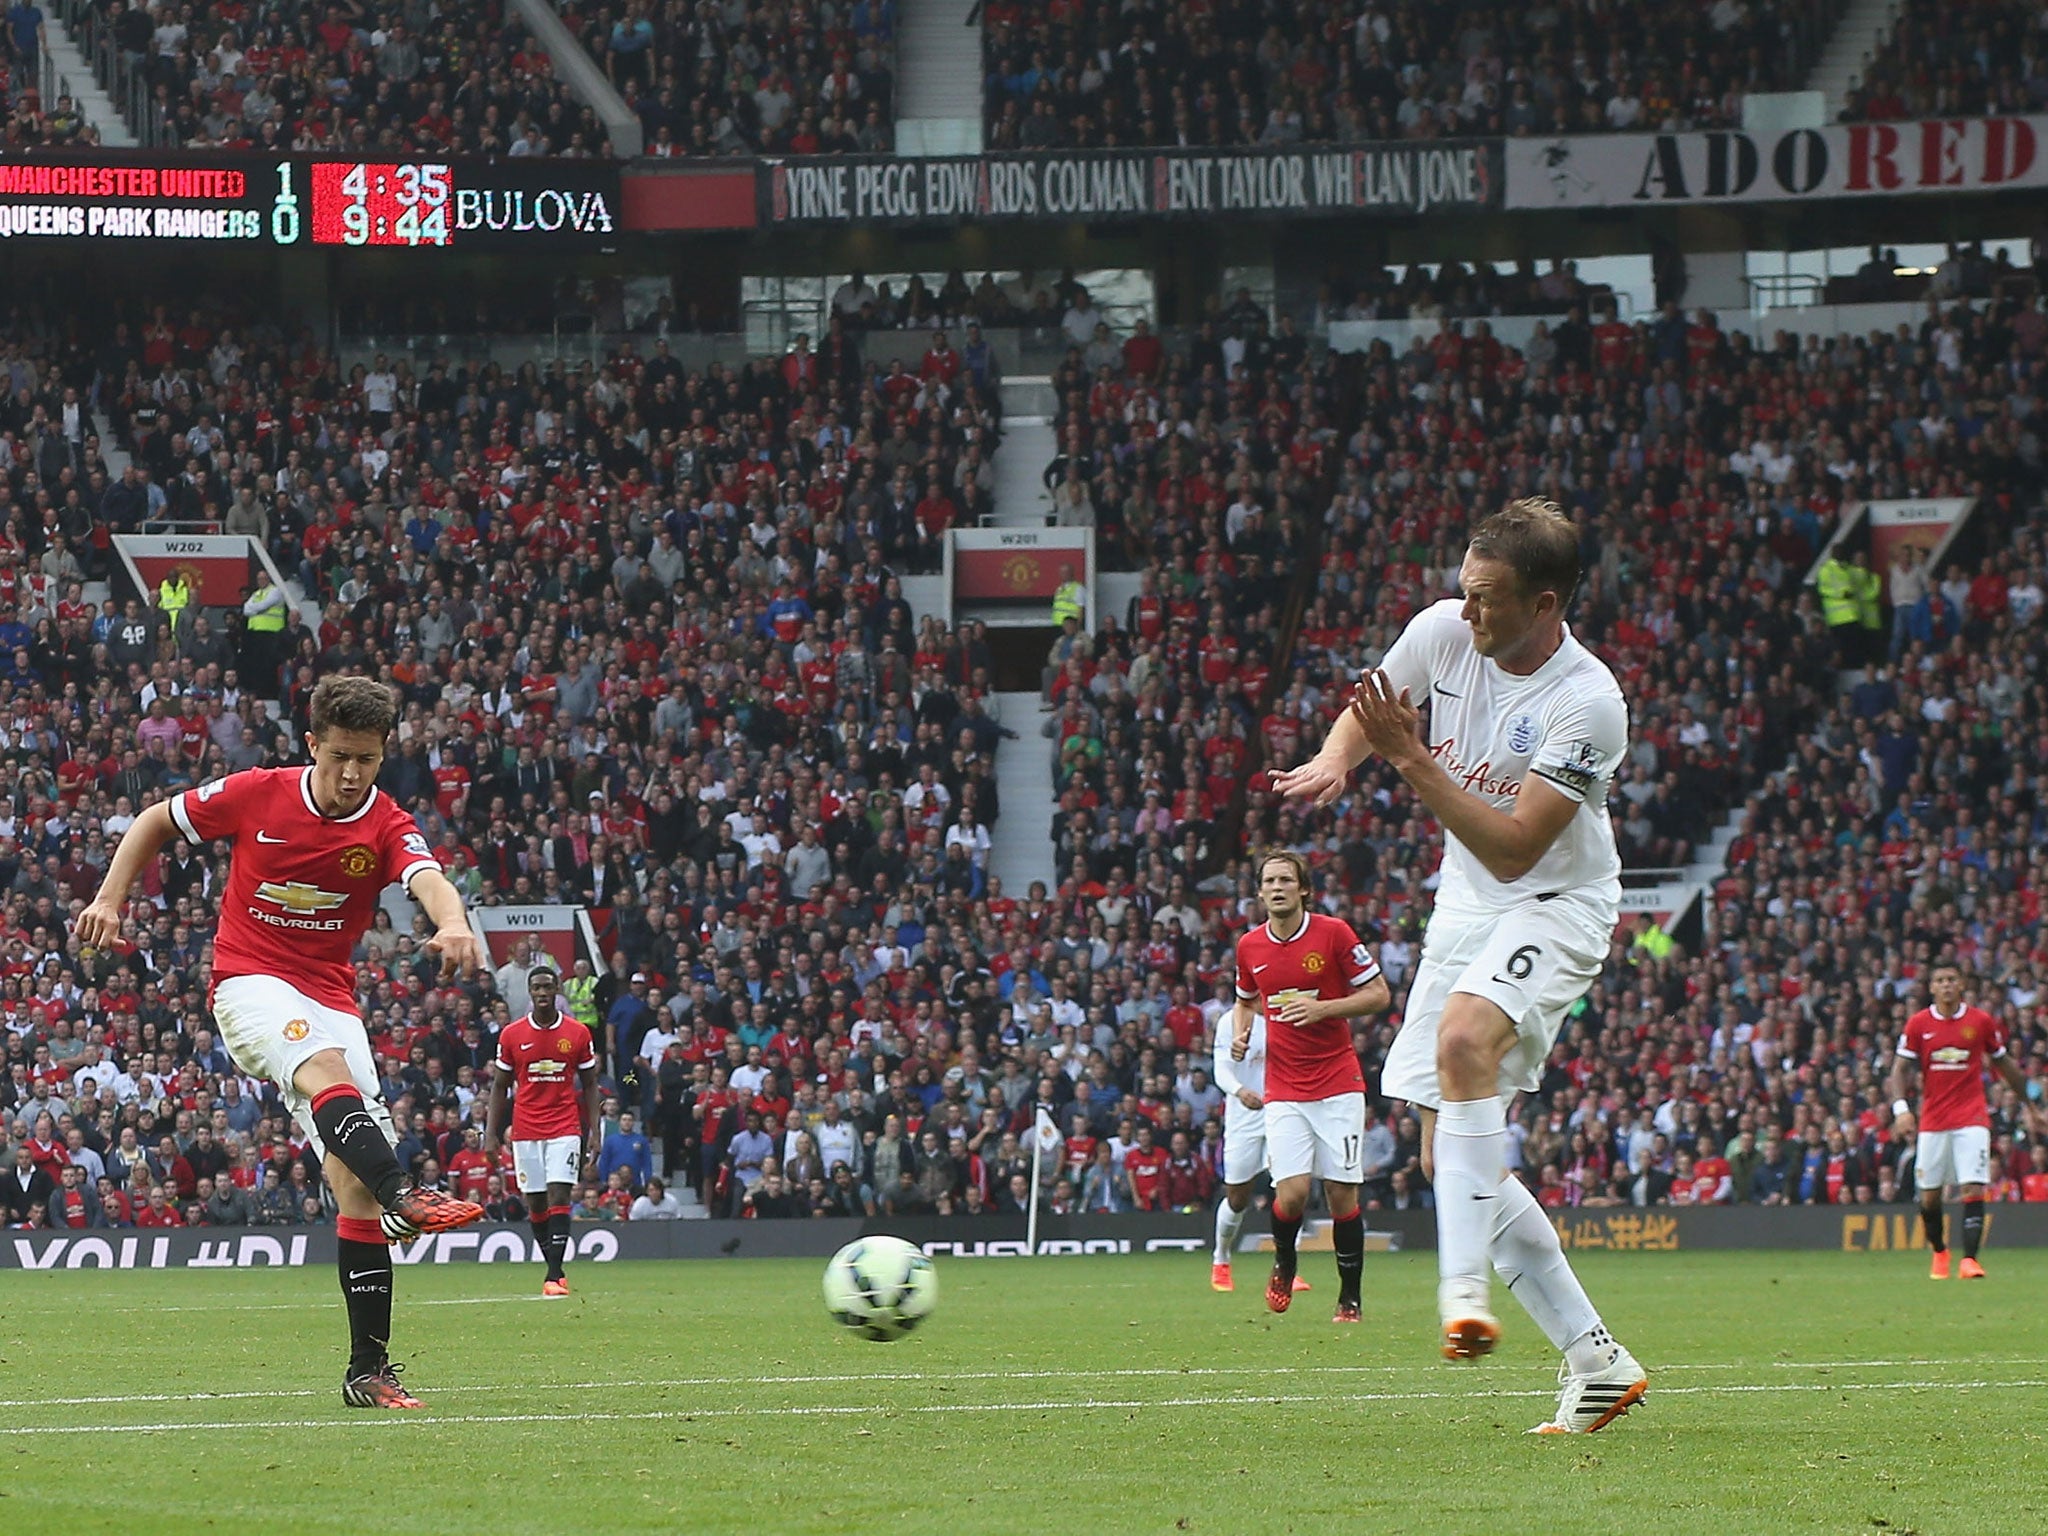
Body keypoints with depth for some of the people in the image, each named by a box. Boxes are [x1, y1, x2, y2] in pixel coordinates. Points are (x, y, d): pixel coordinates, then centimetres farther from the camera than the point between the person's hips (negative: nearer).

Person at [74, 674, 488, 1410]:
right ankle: (402, 1197, -60)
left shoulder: (387, 827, -3)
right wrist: (110, 898, 0)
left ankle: (369, 1370, -2)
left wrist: (453, 922, -49)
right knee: (326, 1067, -36)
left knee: (353, 1178, -5)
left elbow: (429, 880, -26)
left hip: (332, 997, 3)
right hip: (250, 982, -3)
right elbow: (155, 822, 12)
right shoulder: (256, 794, -3)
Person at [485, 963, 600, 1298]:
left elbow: (589, 1085, 8)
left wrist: (594, 1131, 1)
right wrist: (491, 1132, 2)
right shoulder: (511, 1035, 3)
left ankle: (554, 1276, -16)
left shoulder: (578, 1034, 2)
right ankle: (556, 1269, 18)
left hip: (565, 1128, -2)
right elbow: (499, 1087, 8)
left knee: (559, 1198, -13)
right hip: (525, 1129, 2)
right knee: (535, 1204, 4)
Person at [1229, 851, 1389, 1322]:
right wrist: (1240, 1032, 3)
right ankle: (1284, 1262, 19)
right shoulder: (1250, 947, 5)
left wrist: (1322, 1008, -16)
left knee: (1342, 1193, -4)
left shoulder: (1333, 933, -5)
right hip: (1283, 1086, 2)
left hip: (1338, 1083, -2)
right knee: (1292, 1192, -12)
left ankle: (1350, 1299, 10)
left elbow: (1378, 995, -2)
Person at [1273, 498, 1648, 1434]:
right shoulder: (1442, 631, -6)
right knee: (1447, 1160, 2)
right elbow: (1366, 707, 14)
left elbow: (1515, 850, -26)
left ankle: (1464, 1286, -42)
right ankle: (1595, 1360, 10)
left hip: (1554, 907, -7)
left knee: (1465, 1033, -38)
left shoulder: (1588, 704, -23)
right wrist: (1334, 758, -9)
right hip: (1464, 907, 7)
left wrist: (1412, 760, -30)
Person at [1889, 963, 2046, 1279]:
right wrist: (1901, 1108, -15)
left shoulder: (1981, 1022, 2)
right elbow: (1901, 1068, 2)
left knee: (1973, 1189, -14)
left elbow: (2005, 1064, 13)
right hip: (1933, 1120, 1)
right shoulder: (1918, 1024, 2)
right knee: (1929, 1195, 5)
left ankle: (1969, 1260, -18)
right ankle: (1939, 1253, 29)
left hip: (1971, 1118, -1)